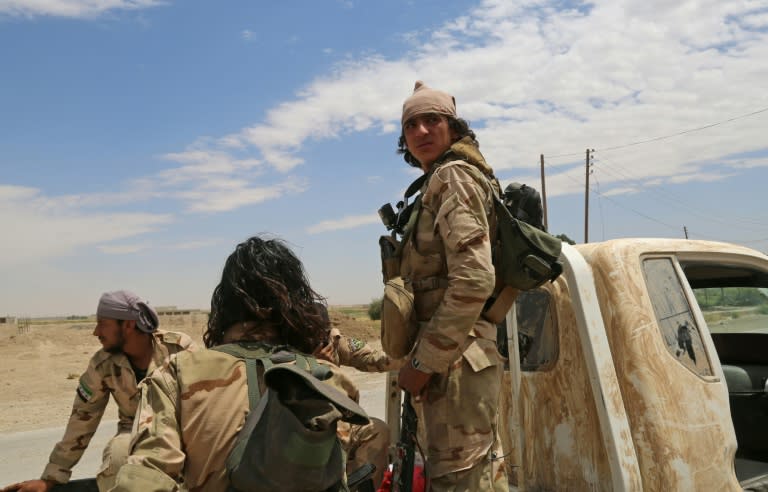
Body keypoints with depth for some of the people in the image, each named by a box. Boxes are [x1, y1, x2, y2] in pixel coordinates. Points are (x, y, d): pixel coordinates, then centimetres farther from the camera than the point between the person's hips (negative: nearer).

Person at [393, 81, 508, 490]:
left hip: (455, 356, -10)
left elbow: (473, 281, -23)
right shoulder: (438, 183, 20)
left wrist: (423, 362, -18)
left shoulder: (452, 177, -10)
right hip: (466, 353, 10)